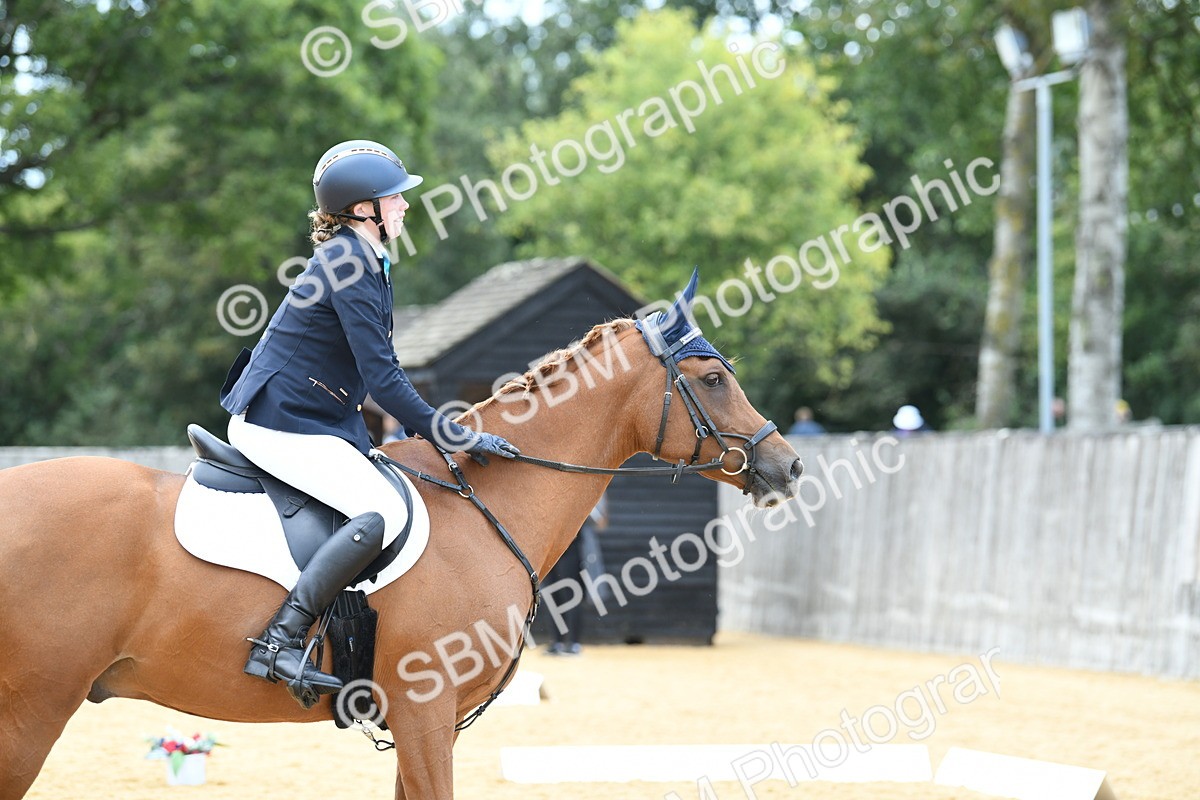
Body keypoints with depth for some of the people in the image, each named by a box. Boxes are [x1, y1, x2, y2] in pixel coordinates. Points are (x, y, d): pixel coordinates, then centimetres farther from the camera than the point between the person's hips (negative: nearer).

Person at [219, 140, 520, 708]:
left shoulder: (362, 262, 16)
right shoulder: (348, 263, -15)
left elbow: (377, 372, 23)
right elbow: (382, 378, -19)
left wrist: (438, 432, 20)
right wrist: (454, 439, -15)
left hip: (309, 420, 11)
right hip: (282, 425, -11)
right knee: (385, 512, -24)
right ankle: (280, 641, -29)